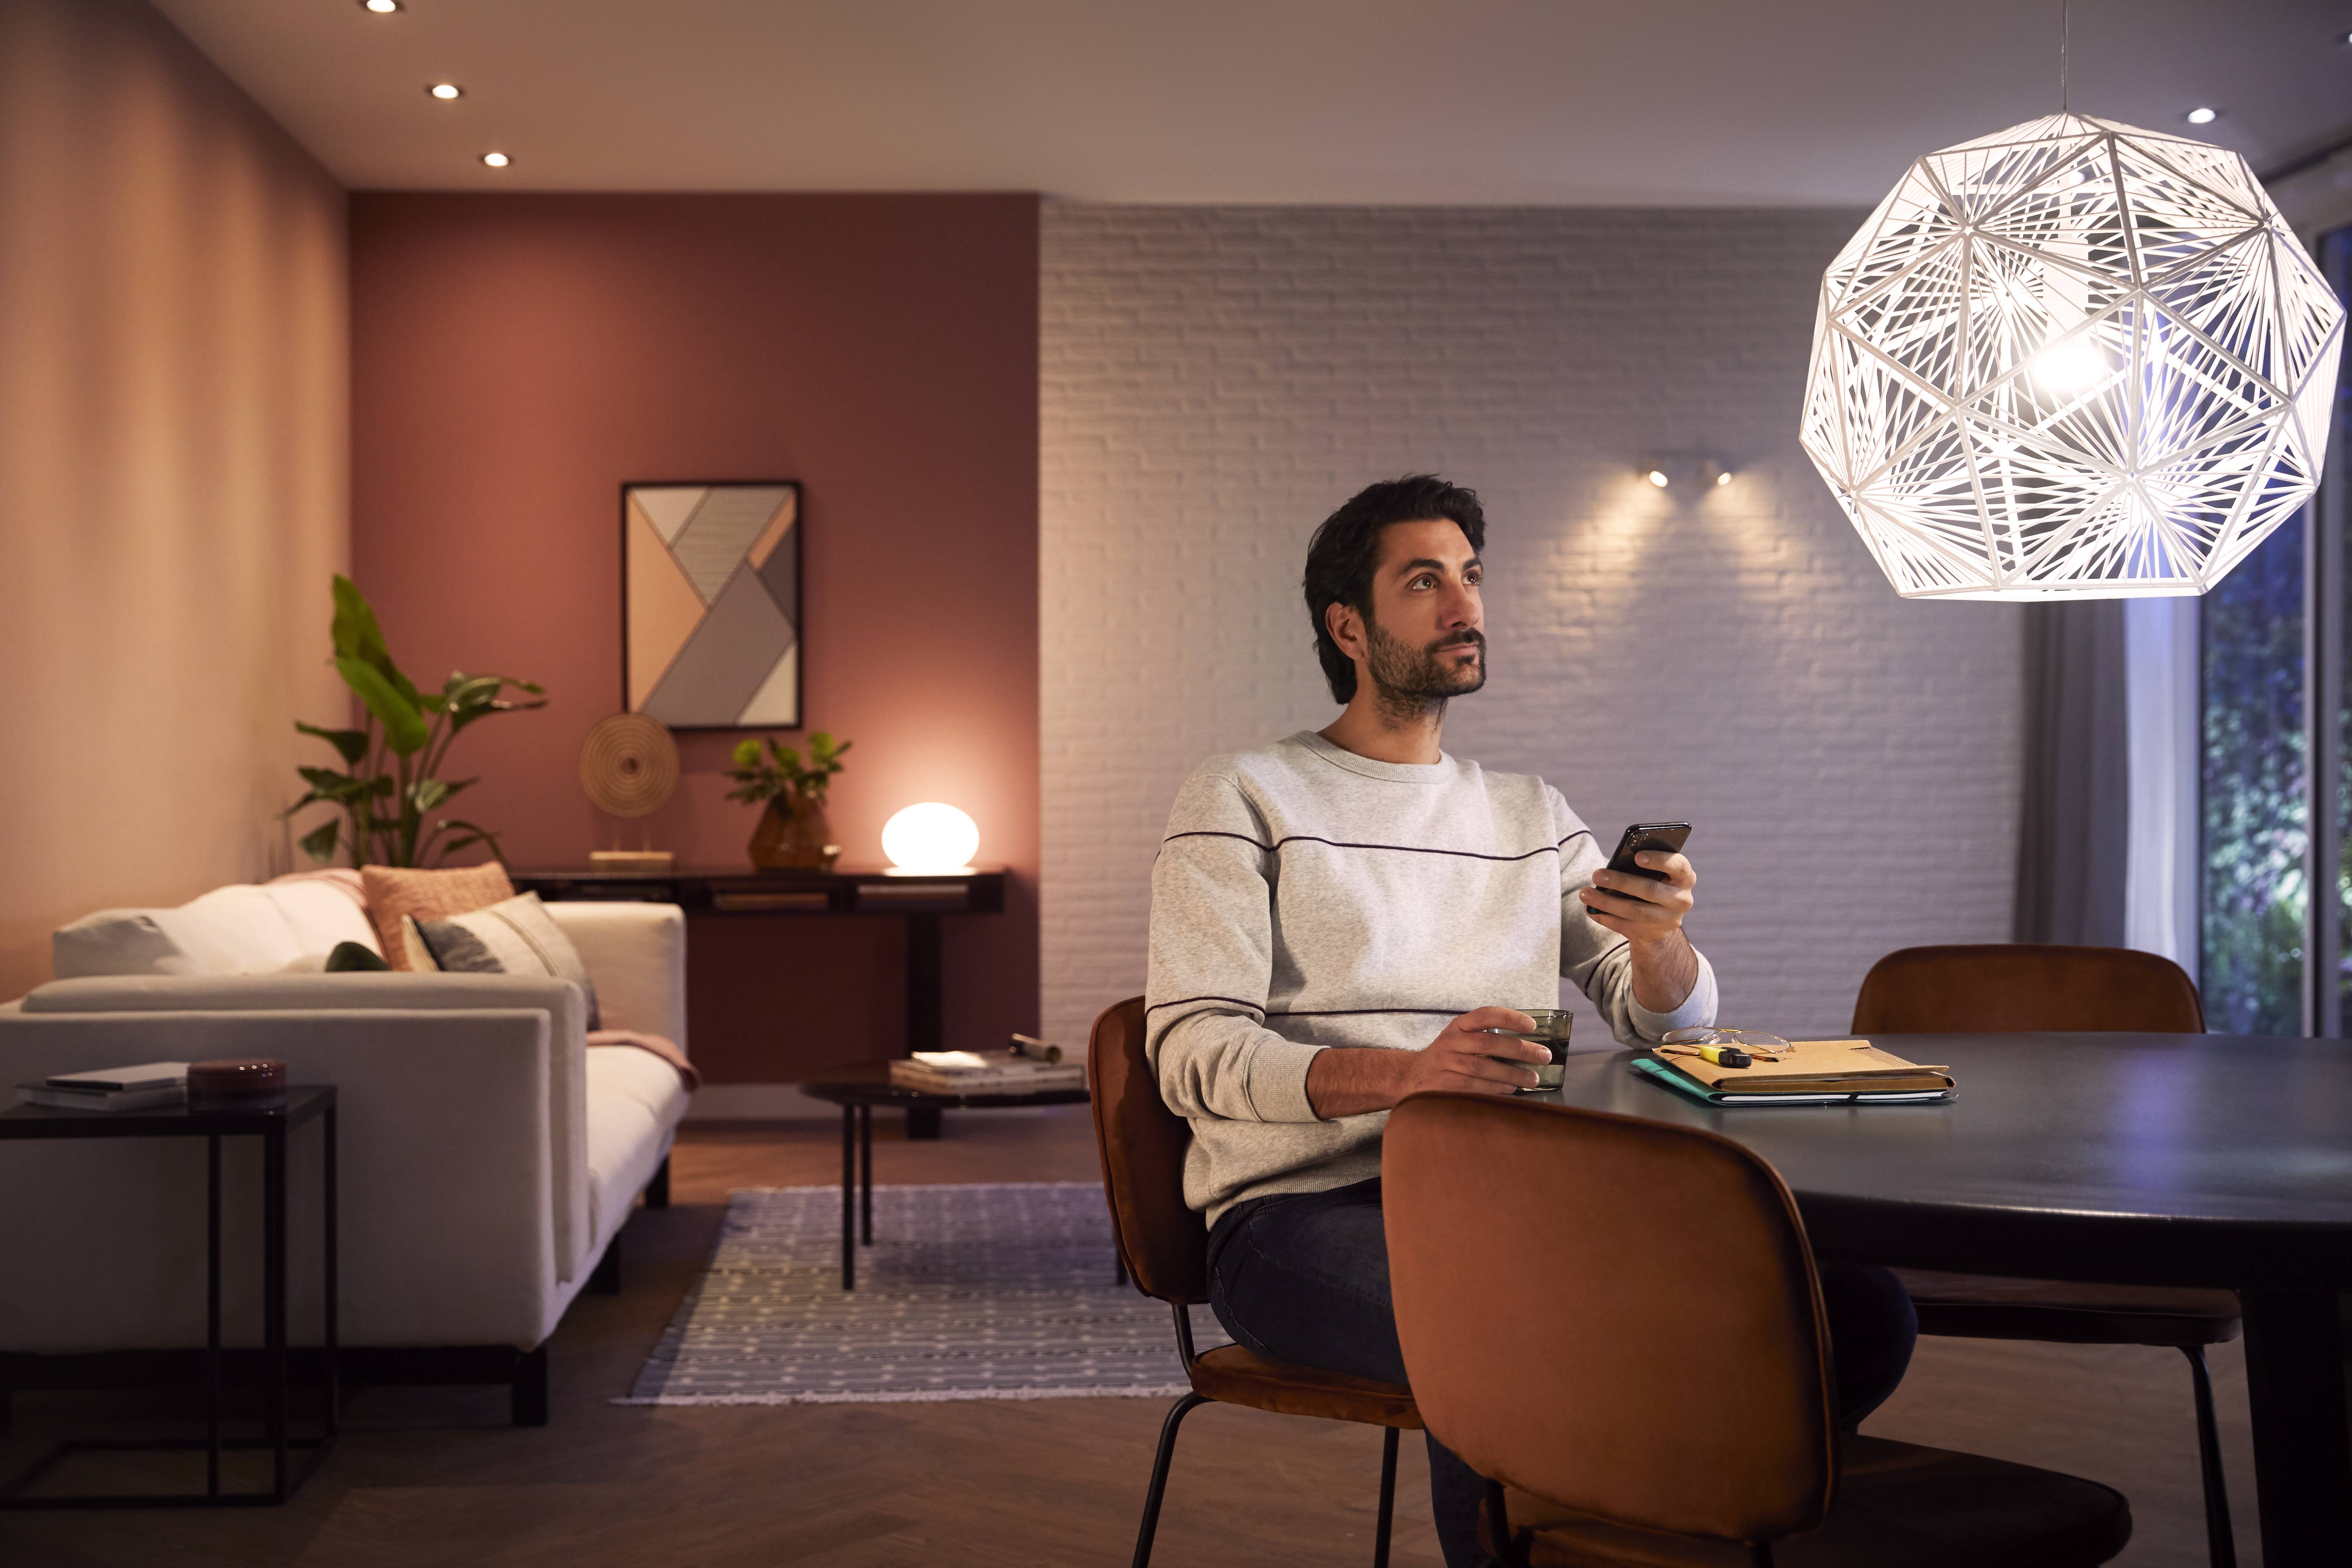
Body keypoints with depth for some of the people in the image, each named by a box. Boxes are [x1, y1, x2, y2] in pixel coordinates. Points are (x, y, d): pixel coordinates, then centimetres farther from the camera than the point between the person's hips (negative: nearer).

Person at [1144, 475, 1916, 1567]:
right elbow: (1195, 1052, -8)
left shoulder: (1532, 816, 21)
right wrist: (1408, 1074, -26)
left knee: (1862, 1308, -16)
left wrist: (1658, 941, -10)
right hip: (1305, 1213, -5)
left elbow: (1668, 1026, 15)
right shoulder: (1242, 799, 5)